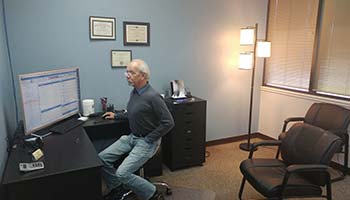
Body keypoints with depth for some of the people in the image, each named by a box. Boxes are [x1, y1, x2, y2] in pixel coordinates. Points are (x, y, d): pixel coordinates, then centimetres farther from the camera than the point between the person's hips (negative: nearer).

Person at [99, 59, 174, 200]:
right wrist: (116, 116, 19)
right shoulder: (134, 92, 5)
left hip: (146, 142, -8)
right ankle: (117, 188, 23)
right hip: (131, 137, 9)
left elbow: (168, 122, -22)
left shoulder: (152, 96, -22)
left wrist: (149, 140, -17)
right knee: (102, 158, 1)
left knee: (123, 173, -19)